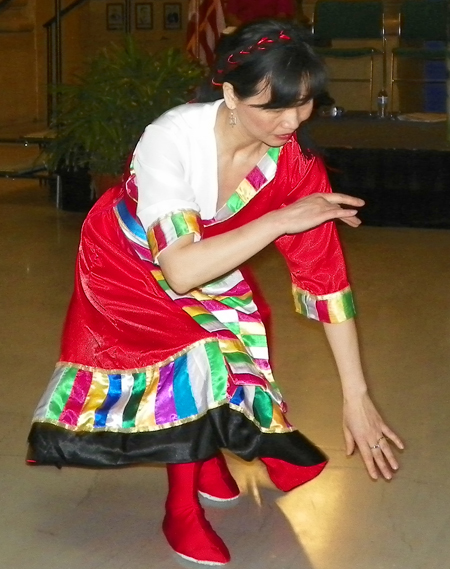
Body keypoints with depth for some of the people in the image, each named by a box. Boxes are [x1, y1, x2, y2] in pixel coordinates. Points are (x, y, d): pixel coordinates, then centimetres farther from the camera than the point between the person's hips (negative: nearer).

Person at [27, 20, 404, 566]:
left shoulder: (295, 163, -25)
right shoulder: (171, 139, -38)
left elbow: (325, 277, -23)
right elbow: (180, 271, -43)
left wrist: (356, 396, -24)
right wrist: (281, 219, -41)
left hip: (212, 265, 4)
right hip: (128, 263, -4)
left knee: (231, 351, -12)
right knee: (196, 352, -20)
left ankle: (206, 455, 20)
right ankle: (182, 512, -2)